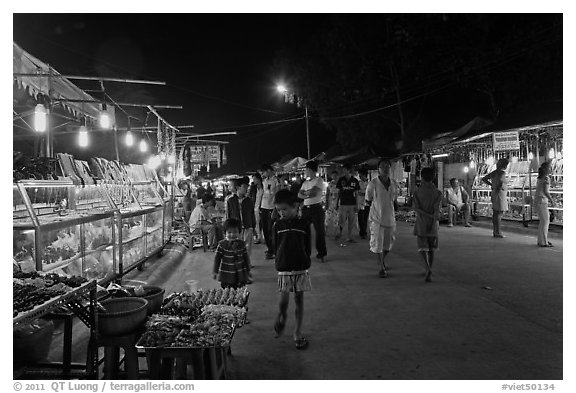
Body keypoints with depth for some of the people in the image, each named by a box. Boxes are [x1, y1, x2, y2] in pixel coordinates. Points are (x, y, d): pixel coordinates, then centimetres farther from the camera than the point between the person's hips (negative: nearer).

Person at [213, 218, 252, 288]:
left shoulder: (241, 243, 0)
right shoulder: (222, 244, -8)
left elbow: (246, 257, 8)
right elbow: (217, 258, -3)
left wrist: (248, 270, 12)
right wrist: (216, 271, -1)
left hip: (240, 274, 2)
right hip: (226, 274, -2)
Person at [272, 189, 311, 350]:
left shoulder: (304, 224, -1)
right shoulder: (278, 225, 1)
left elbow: (307, 247, 5)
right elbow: (276, 247, 7)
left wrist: (305, 262, 1)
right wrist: (279, 261, 1)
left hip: (300, 267, 0)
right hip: (284, 268, 0)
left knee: (299, 299, 8)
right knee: (283, 298, -13)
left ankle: (297, 332, 20)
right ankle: (282, 316, 22)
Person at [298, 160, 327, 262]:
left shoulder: (319, 180, -3)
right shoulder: (305, 182, 17)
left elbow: (313, 192, -16)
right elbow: (299, 195, 7)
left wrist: (305, 192, 1)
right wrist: (307, 195, -11)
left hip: (316, 208, -6)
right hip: (306, 208, 6)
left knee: (320, 231, -3)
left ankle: (321, 254, 6)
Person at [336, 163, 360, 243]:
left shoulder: (355, 181, 2)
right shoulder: (341, 180, 2)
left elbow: (356, 194, 6)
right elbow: (339, 192, 7)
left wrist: (356, 205, 2)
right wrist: (337, 203, 3)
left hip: (352, 204, 1)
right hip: (343, 204, -1)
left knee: (351, 221, 4)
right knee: (342, 221, -5)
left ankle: (350, 237, 13)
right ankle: (340, 232, 18)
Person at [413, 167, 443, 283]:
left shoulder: (417, 192, -3)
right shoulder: (438, 193, -2)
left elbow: (415, 208, -15)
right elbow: (437, 209, -14)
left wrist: (429, 216, -14)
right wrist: (434, 219, -20)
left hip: (421, 223, -1)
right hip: (433, 225, 2)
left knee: (422, 247, 0)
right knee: (431, 248, 15)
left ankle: (428, 269, -22)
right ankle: (429, 271, 23)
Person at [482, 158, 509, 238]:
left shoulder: (494, 172, 10)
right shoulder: (502, 173, -14)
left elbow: (484, 179, 15)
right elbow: (500, 181, -34)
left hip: (494, 194, 9)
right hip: (500, 195, -8)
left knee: (495, 213, 10)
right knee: (499, 214, -5)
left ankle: (495, 232, 16)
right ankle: (498, 232, -3)